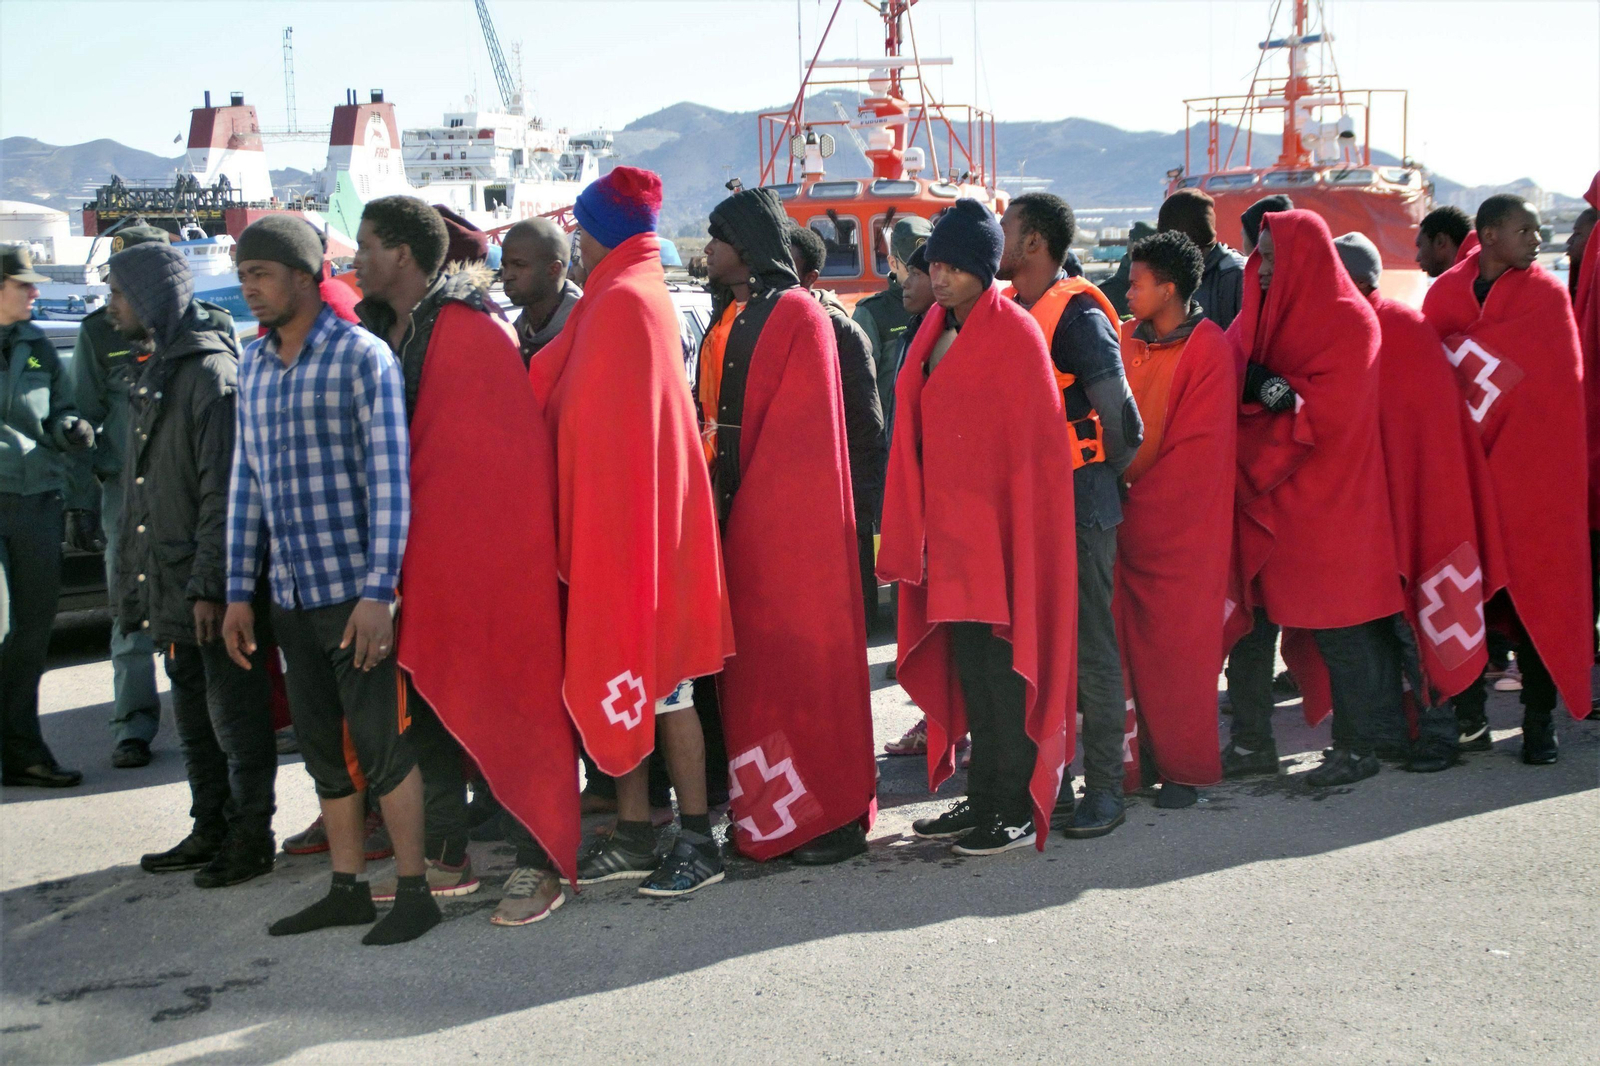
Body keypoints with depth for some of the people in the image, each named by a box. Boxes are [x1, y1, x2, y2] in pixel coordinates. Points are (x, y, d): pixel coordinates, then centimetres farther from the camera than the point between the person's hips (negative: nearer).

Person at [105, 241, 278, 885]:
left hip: (212, 587, -9)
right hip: (170, 582, 9)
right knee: (193, 714, 16)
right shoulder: (156, 369, 15)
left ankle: (251, 837, 11)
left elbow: (224, 491, -20)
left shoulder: (212, 372, -15)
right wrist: (137, 579, 17)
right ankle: (211, 829, 27)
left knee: (235, 713, 1)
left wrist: (210, 584, -23)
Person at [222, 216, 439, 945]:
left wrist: (377, 591, -18)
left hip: (353, 591, -7)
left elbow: (389, 480, -12)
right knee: (323, 748, 11)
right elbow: (246, 482, 15)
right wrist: (239, 591, 12)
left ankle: (414, 892, 6)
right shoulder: (253, 365, 13)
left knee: (380, 743, -3)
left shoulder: (362, 357, -7)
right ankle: (348, 889, 21)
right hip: (290, 596, 7)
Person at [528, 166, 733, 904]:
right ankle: (634, 834, 20)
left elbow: (599, 422, -17)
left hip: (629, 519, -9)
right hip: (620, 522, 9)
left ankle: (699, 841, 7)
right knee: (623, 682, 12)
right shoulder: (631, 294, 15)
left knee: (656, 683, -2)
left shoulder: (622, 300, -15)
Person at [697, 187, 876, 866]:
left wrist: (750, 503, -17)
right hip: (738, 510, 8)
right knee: (752, 656, 9)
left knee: (797, 654, -4)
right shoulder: (729, 318, 16)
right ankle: (766, 807, 16)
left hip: (787, 517, -8)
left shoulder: (797, 317, -9)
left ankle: (831, 814, 5)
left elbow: (801, 431, -15)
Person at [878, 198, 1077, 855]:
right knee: (967, 665, 12)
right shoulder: (937, 333, 13)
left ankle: (1017, 813, 6)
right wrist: (910, 534, 11)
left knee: (1003, 668, -2)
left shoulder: (1013, 332, -10)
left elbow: (1033, 443, -13)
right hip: (948, 527, 8)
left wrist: (1018, 534, -16)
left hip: (999, 528, -8)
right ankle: (984, 799, 21)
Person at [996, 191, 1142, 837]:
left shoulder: (1078, 316, -13)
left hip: (1078, 509, -8)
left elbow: (1122, 420, -12)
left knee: (1090, 650, 0)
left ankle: (1103, 790, 9)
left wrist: (1102, 476, 3)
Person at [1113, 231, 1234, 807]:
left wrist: (1138, 487, -10)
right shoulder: (1128, 340, 10)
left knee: (1179, 645, -1)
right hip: (1131, 516, 5)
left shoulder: (1208, 349, -8)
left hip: (1182, 523, -5)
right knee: (1136, 640, 5)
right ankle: (1151, 755, 15)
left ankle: (1186, 768, 8)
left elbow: (1202, 443, -11)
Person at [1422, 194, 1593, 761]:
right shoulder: (1443, 293, 5)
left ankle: (1539, 724, 9)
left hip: (1529, 477, -2)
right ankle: (1468, 718, 14)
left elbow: (1561, 393, -3)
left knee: (1534, 596, 0)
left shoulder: (1548, 296, 0)